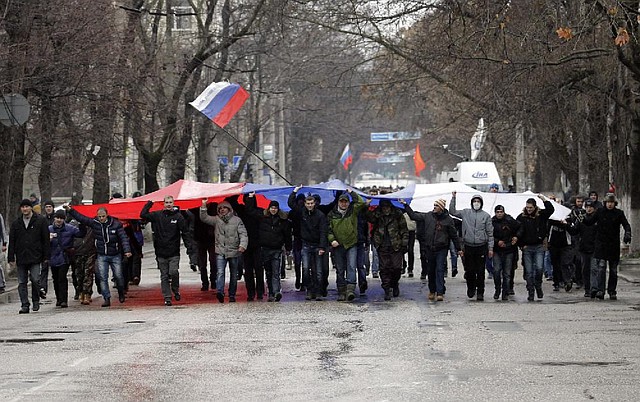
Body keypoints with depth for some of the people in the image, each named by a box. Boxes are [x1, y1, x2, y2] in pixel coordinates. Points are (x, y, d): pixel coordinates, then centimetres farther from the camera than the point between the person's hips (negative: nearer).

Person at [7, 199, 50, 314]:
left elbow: (46, 240, 3)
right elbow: (11, 242, 12)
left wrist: (46, 256, -3)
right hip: (21, 258, 3)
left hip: (35, 257, -3)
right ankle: (25, 305, 6)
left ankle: (36, 301, 11)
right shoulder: (16, 223, 12)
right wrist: (11, 258, 5)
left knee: (35, 280, -10)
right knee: (22, 283, 1)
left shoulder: (40, 221, 3)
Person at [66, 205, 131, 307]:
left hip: (115, 255, -1)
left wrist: (127, 250, -22)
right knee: (102, 277, -6)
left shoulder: (116, 224, -8)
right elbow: (81, 217, -1)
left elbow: (123, 237, -10)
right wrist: (70, 210, -9)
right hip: (101, 256, 1)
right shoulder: (94, 223, -3)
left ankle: (121, 294, 28)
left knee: (118, 276, 3)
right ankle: (106, 298, -4)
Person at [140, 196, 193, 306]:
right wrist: (149, 204, 0)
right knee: (164, 276, 5)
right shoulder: (157, 215, 5)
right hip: (161, 252, 2)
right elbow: (143, 215, 5)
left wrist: (188, 245, -10)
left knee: (174, 272, -14)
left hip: (174, 252, -2)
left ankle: (175, 290, 11)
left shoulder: (178, 217, -1)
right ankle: (167, 297, 11)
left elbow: (185, 231, -1)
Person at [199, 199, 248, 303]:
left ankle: (232, 295, 18)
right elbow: (204, 218, 2)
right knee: (220, 272, -18)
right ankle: (220, 292, -31)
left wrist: (242, 245, -20)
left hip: (234, 251, 0)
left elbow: (243, 234, -4)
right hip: (220, 251, 0)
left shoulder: (237, 220, 2)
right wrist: (204, 206, -11)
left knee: (233, 275, 9)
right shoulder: (216, 219, 9)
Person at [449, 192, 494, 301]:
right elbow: (452, 211, 8)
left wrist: (491, 248, 0)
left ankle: (480, 292, 9)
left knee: (480, 271, 1)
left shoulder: (486, 215, 3)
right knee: (469, 270, 5)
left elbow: (490, 233, 4)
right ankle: (471, 288, 27)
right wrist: (453, 198, -2)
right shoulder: (465, 213, 7)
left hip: (481, 246, -1)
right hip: (468, 246, 1)